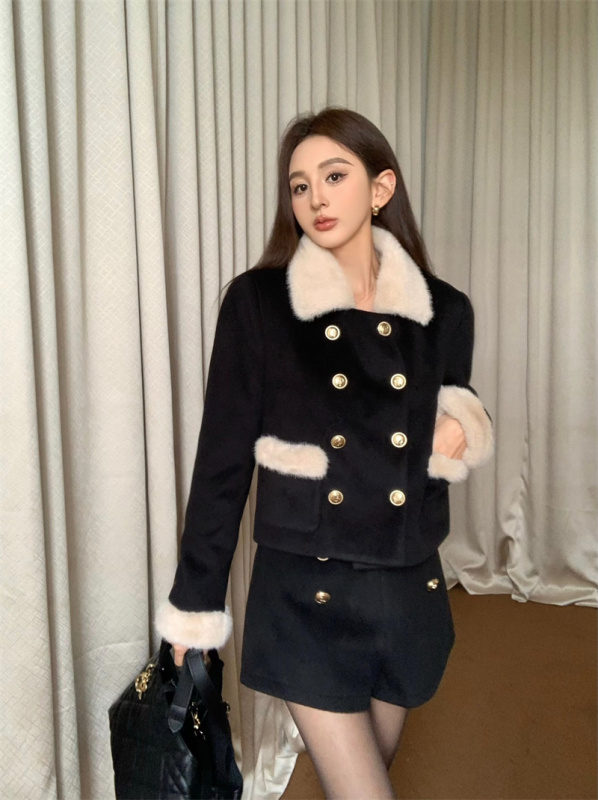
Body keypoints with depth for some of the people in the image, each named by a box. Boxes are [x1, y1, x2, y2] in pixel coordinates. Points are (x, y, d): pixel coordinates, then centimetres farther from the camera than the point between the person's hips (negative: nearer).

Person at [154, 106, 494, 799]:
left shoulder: (444, 312, 0)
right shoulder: (257, 301, -8)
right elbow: (223, 459, -7)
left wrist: (458, 441, -12)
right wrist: (194, 605, -3)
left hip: (410, 591, 4)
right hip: (305, 595, -3)